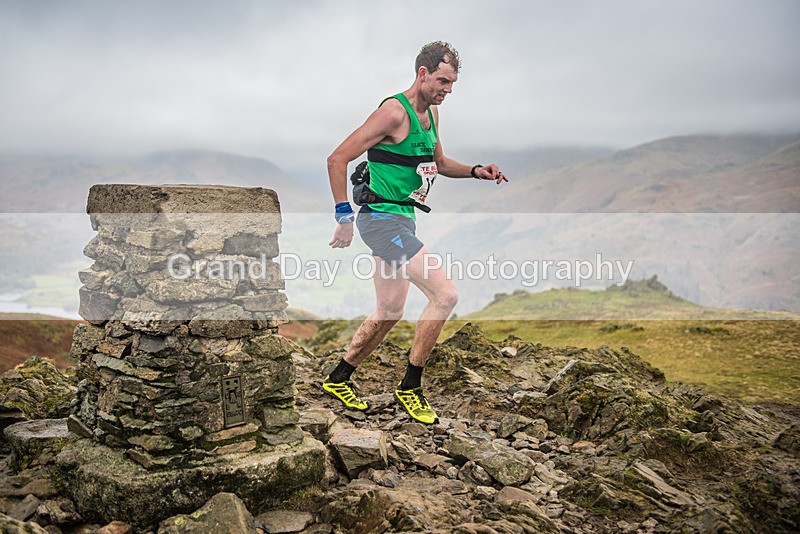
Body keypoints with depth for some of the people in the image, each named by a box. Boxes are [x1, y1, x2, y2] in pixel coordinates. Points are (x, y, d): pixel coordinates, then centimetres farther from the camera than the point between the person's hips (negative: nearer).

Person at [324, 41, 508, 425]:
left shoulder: (431, 112, 13)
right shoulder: (395, 112, -16)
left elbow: (438, 163, 27)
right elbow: (337, 160, -17)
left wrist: (476, 172, 10)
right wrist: (345, 217, -19)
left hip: (400, 221, 10)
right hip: (383, 219, -10)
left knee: (389, 313, 16)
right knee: (445, 295, -15)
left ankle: (337, 379, 32)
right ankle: (409, 387, 0)